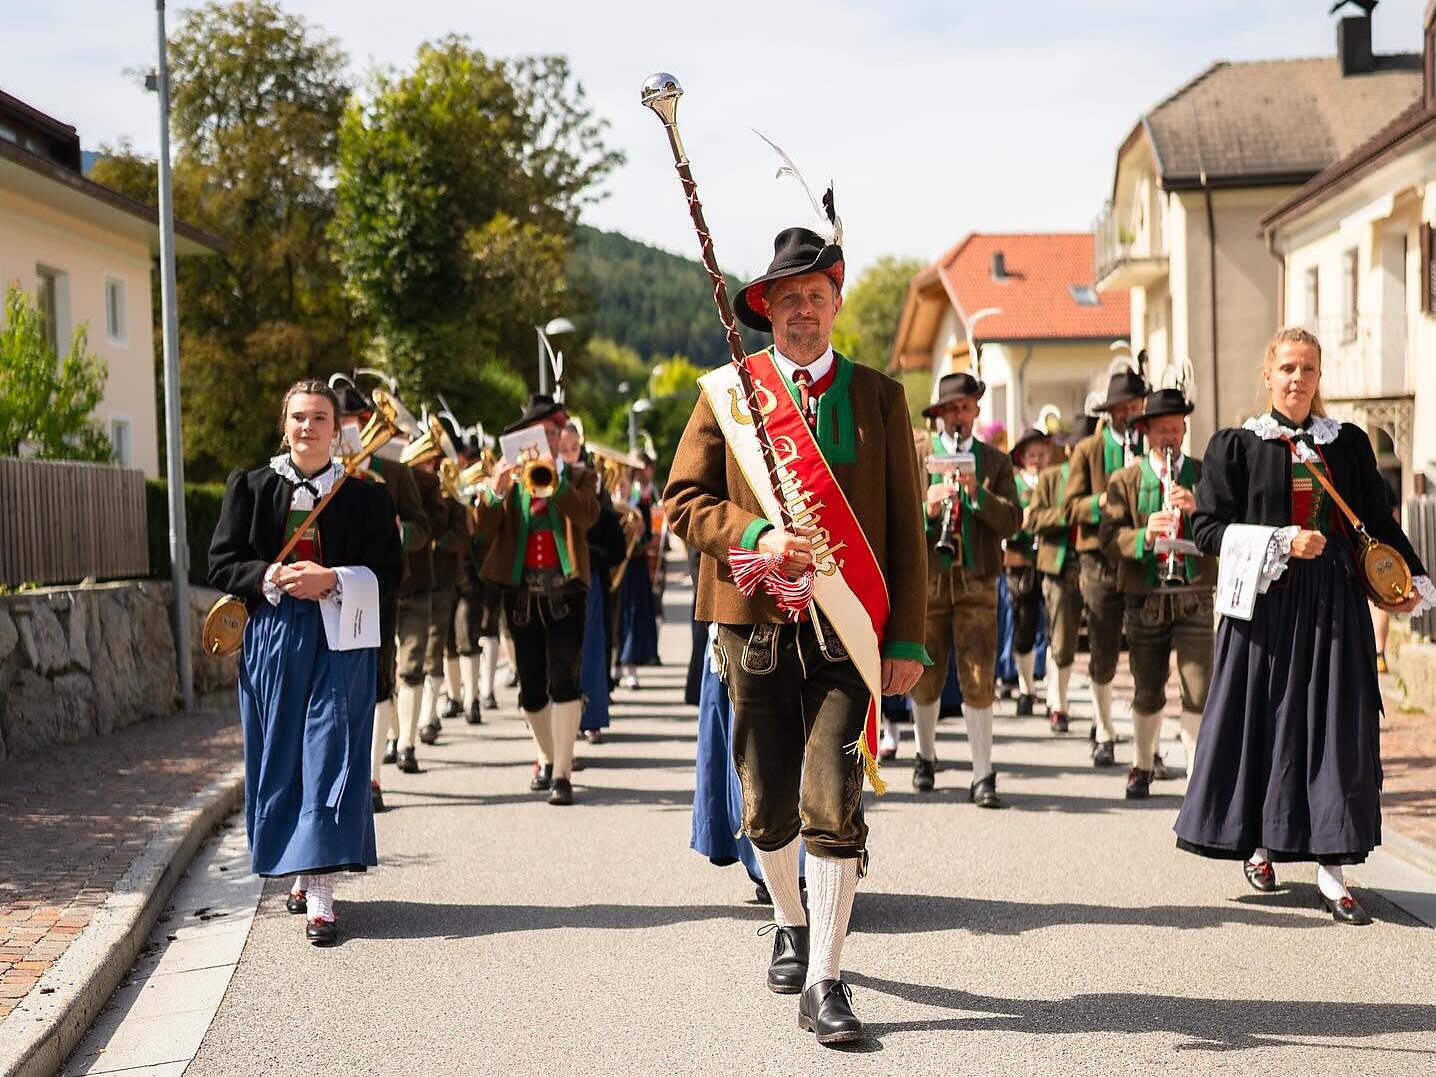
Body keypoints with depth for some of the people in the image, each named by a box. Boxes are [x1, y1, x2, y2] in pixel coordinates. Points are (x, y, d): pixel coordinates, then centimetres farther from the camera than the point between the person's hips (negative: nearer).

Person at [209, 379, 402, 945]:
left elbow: (389, 568, 1)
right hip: (272, 637, 2)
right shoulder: (250, 487, 8)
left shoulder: (365, 496, 5)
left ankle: (320, 892, -12)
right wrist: (270, 578, -13)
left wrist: (333, 579, -15)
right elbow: (222, 563, 4)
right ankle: (303, 870, 22)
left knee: (330, 755, -9)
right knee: (280, 757, 6)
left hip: (339, 640, -2)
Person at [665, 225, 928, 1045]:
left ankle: (825, 981, -4)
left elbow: (905, 526, 5)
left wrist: (908, 640, 0)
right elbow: (684, 500, 3)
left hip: (847, 630, -1)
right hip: (756, 624, 1)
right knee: (767, 807, 12)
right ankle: (791, 925, 38)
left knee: (834, 805, -10)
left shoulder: (879, 396, 6)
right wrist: (757, 537, -16)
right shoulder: (729, 390, 5)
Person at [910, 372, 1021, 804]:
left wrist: (977, 492, -17)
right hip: (927, 579, 0)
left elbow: (1011, 521, -3)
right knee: (926, 678, 9)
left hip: (976, 581, 0)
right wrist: (926, 508, -19)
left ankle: (983, 775, -4)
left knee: (979, 680, -7)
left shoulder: (996, 461, 9)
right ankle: (925, 757, 30)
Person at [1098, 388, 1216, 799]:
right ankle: (1142, 766, 29)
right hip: (1144, 599, 1)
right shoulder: (1124, 480, 6)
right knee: (1147, 692, 10)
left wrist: (1198, 509, -21)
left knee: (1199, 691, -10)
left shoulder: (1205, 475, 7)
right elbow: (1108, 537, -6)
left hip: (1194, 598, 0)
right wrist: (1144, 535, -25)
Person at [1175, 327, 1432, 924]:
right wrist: (1280, 544, -14)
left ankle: (1331, 868, 2)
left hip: (1333, 603, 2)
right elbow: (1207, 526, -5)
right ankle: (1258, 845, 23)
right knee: (1263, 721, 3)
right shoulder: (1236, 444, 1)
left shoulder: (1349, 443, 10)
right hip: (1266, 604, -2)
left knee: (1337, 728, -2)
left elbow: (1380, 522, 13)